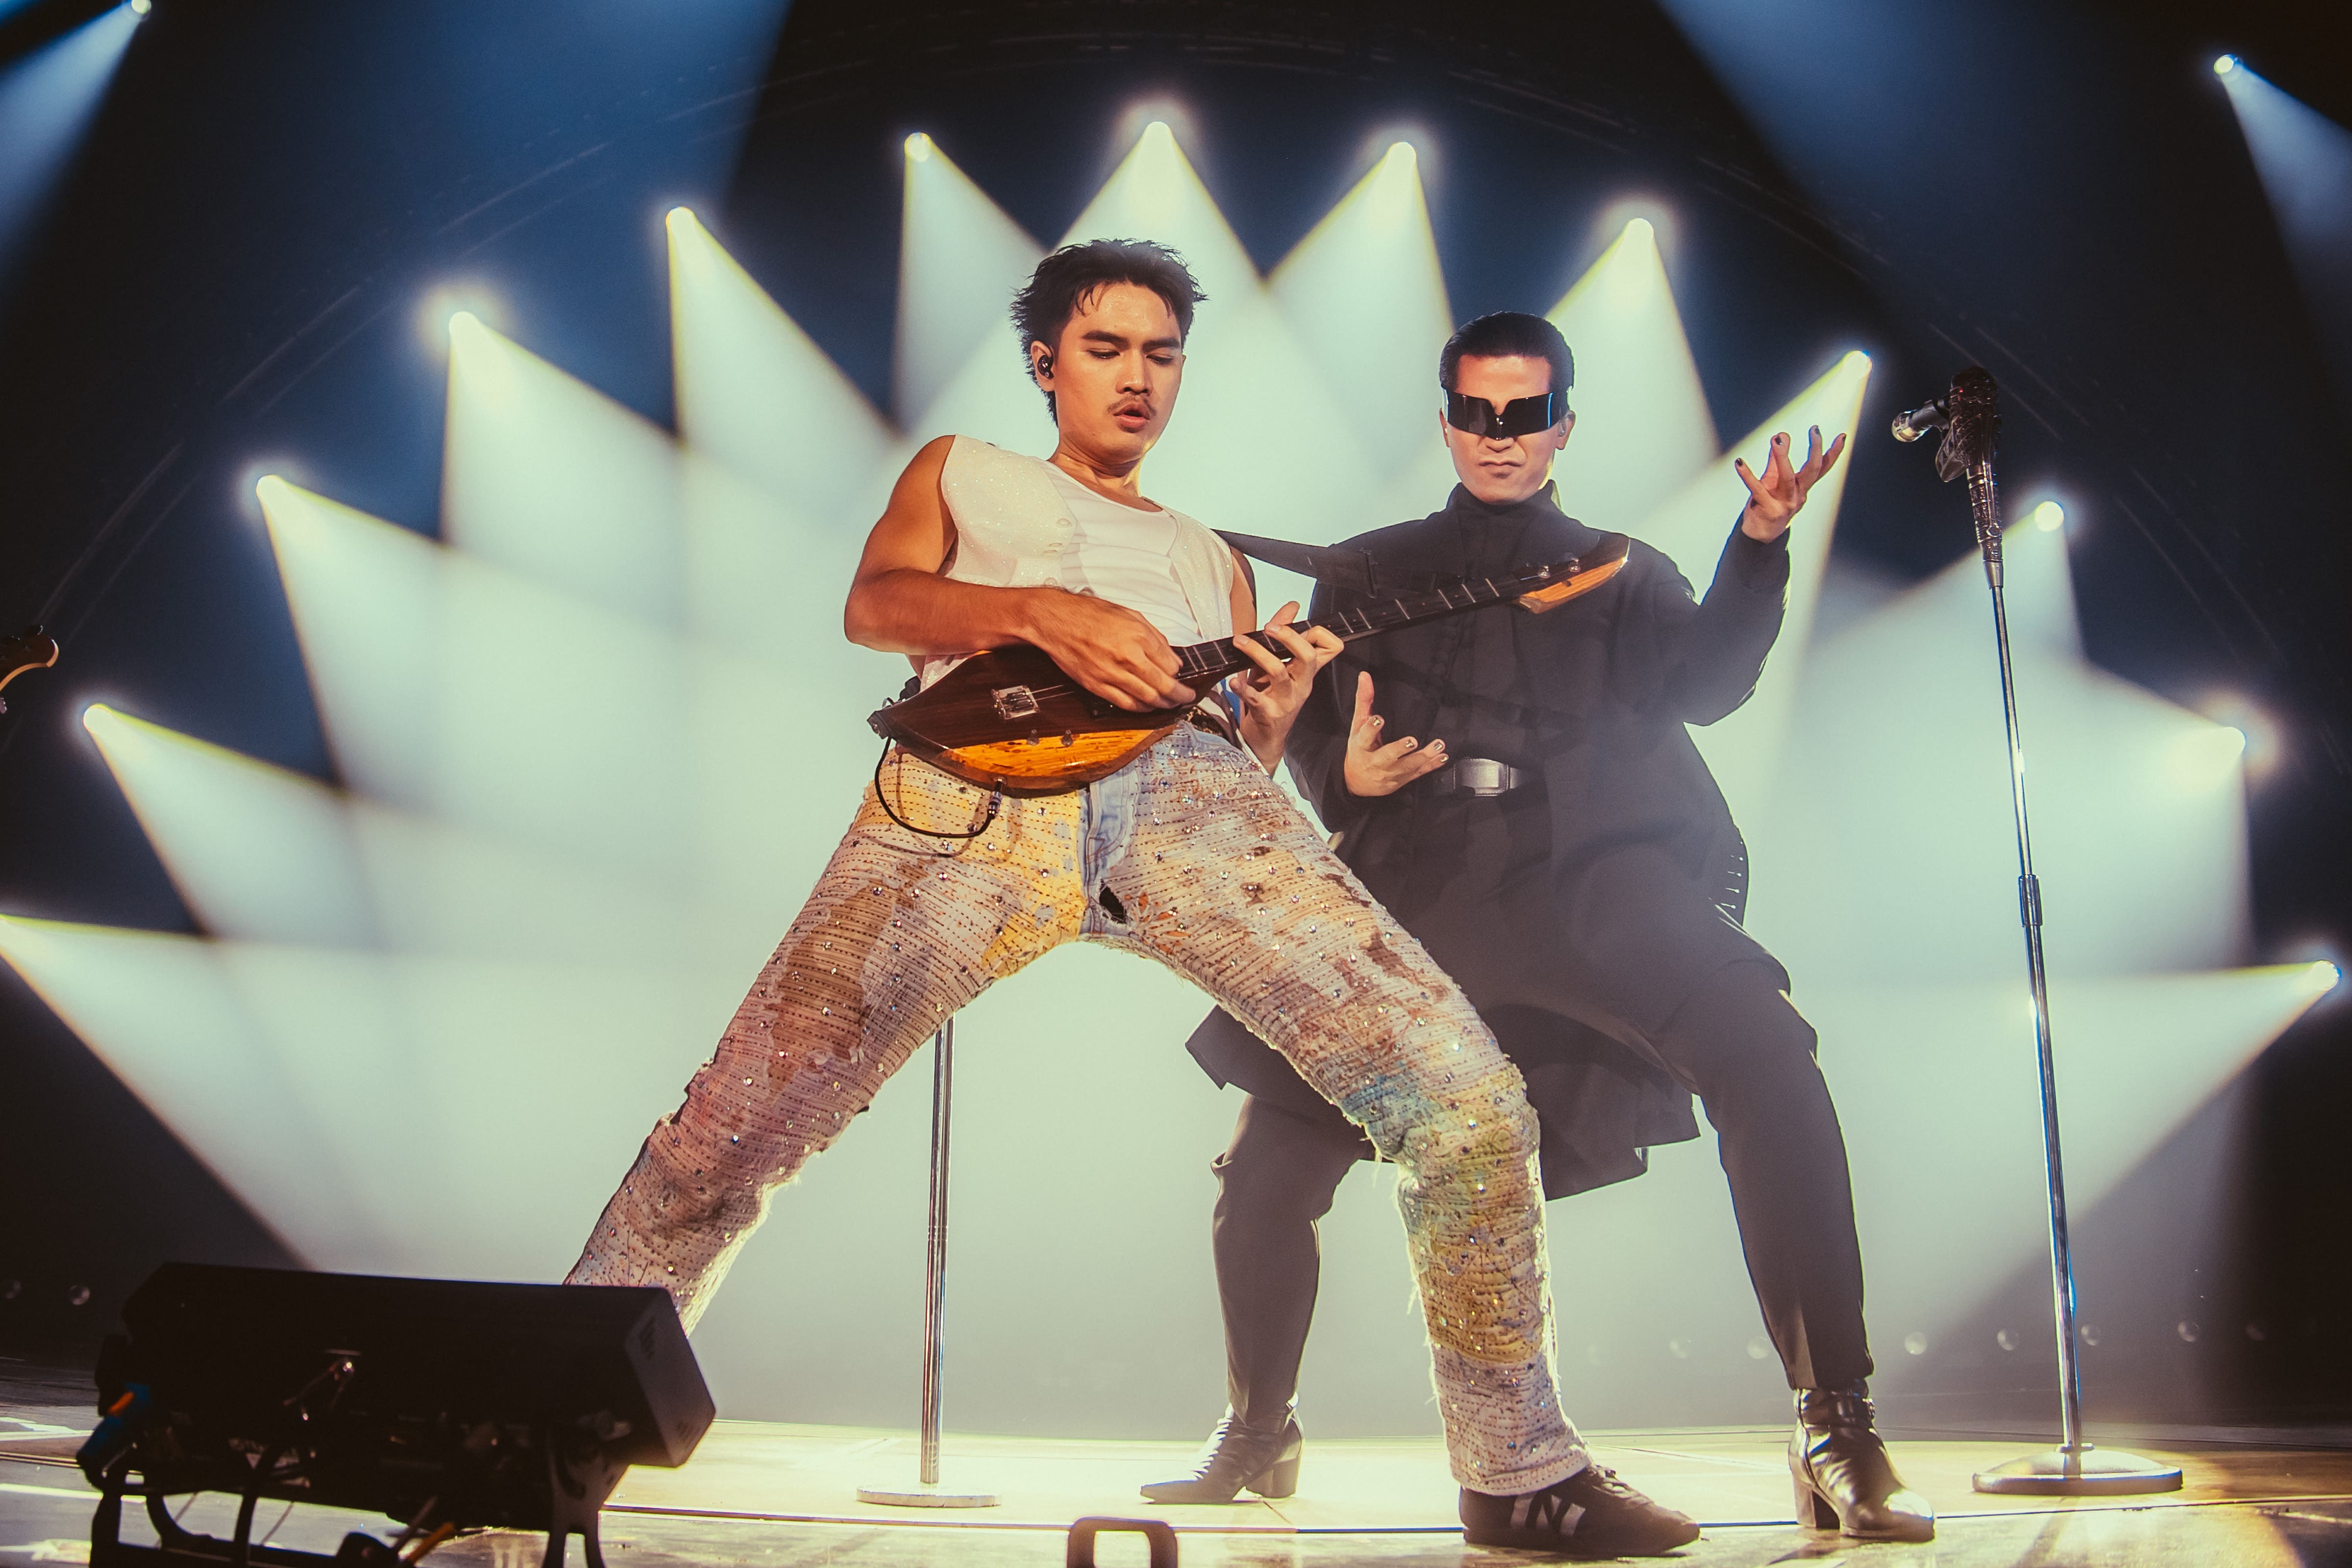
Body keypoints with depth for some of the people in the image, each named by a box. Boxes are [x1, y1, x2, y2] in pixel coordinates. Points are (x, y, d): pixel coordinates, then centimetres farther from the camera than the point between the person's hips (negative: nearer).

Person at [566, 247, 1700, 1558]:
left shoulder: (1212, 557, 39)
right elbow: (876, 603, 11)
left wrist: (1279, 711, 5)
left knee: (1472, 1100, -15)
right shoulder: (962, 473, 32)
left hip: (1193, 797, 2)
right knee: (736, 1130, -14)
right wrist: (1045, 614, -9)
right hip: (984, 785, -2)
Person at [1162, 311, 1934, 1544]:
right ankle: (1256, 1427, 25)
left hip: (1590, 875, -1)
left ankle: (1839, 1433, -21)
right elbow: (1309, 729, 17)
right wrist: (1348, 773, -6)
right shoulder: (1372, 572, 24)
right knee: (1266, 1163, -3)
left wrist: (1759, 544, -13)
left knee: (1764, 1056, -29)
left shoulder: (1621, 571, 22)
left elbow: (1704, 685, 3)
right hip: (1416, 891, 2)